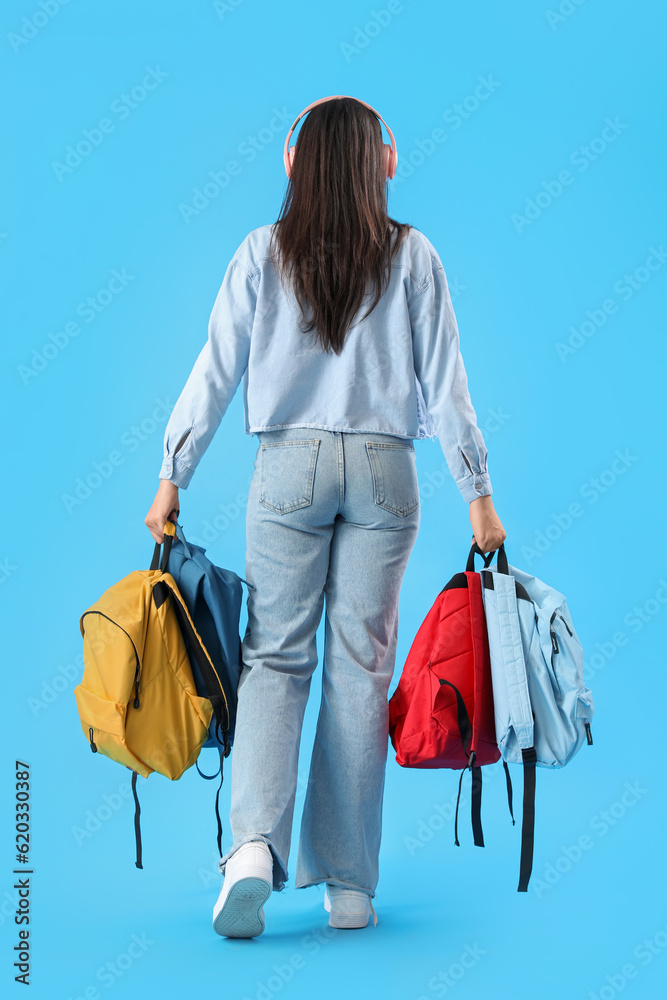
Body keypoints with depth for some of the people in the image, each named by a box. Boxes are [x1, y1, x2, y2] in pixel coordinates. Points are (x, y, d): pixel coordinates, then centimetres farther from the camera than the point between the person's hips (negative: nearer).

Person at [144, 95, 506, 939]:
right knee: (362, 663, 5)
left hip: (289, 464, 0)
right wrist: (478, 494, 6)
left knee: (274, 655, 7)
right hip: (383, 468, 1)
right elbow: (444, 384, 1)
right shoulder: (412, 256, 3)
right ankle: (348, 882, 12)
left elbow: (214, 373, 1)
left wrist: (171, 479, 8)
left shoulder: (261, 253, 2)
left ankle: (255, 843, -11)